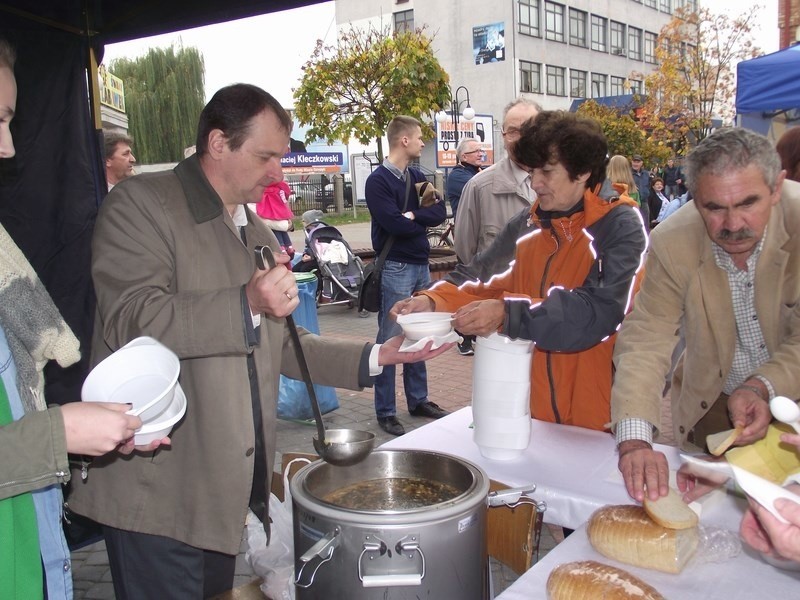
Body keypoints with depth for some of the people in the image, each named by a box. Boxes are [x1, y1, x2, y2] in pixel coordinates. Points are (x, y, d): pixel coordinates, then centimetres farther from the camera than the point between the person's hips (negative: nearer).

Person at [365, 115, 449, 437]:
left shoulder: (418, 177, 12)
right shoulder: (378, 180, -9)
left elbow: (440, 213, 1)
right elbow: (394, 224, -21)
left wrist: (412, 215, -15)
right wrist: (424, 220, -5)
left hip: (421, 264, 7)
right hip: (395, 268, -7)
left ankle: (418, 399, 28)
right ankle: (385, 412, 8)